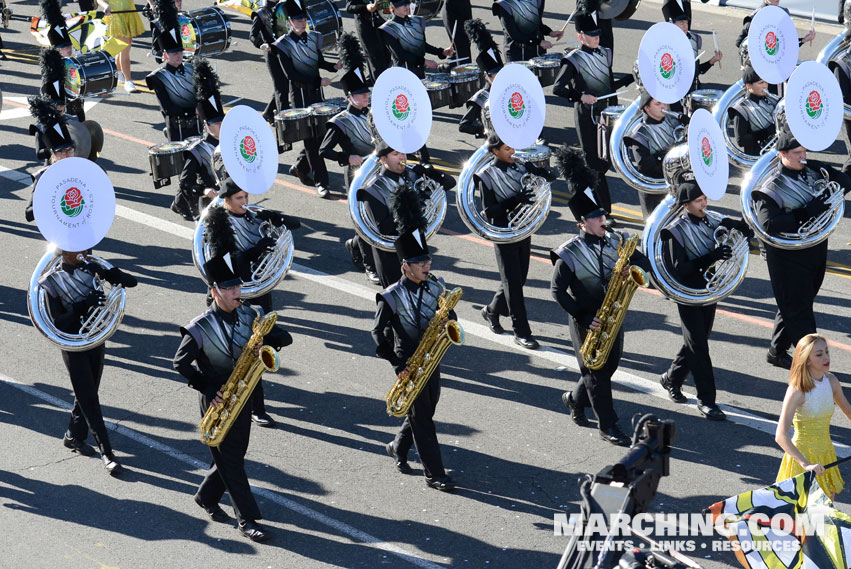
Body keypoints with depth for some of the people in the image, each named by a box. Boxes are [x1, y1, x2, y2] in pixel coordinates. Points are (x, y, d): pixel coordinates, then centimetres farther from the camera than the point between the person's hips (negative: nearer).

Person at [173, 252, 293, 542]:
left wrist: (268, 341, -20)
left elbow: (285, 337, 2)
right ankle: (247, 519, 6)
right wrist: (208, 389, -18)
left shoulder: (249, 315, -1)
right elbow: (180, 362, -13)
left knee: (234, 454, 15)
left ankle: (207, 498, 37)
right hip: (216, 399, -5)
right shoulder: (200, 328, -16)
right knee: (231, 459, -1)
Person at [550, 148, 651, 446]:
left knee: (609, 366, 17)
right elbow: (557, 290, -13)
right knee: (596, 373, 2)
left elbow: (643, 261, 4)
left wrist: (630, 270, -20)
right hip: (586, 321, -6)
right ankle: (608, 426, 13)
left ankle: (575, 399, 42)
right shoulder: (569, 254, -16)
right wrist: (582, 317, -19)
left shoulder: (615, 242, -1)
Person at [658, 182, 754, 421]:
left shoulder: (710, 222, 1)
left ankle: (672, 379, 38)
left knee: (697, 342, 17)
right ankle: (706, 400, 5)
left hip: (710, 292, 6)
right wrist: (712, 256, -31)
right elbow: (679, 268, -23)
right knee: (699, 347, -3)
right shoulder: (676, 231, -16)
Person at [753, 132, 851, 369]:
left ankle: (777, 352, 36)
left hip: (815, 251, 7)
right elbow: (768, 224, -27)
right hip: (789, 258, -7)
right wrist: (802, 215, -30)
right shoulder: (772, 187, -16)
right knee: (799, 313, -1)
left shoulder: (812, 171, 3)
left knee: (793, 306, 20)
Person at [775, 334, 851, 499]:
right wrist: (806, 465, -40)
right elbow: (781, 436, -31)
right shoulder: (797, 390, -22)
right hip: (802, 454, -6)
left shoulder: (831, 381, -3)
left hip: (825, 453, 6)